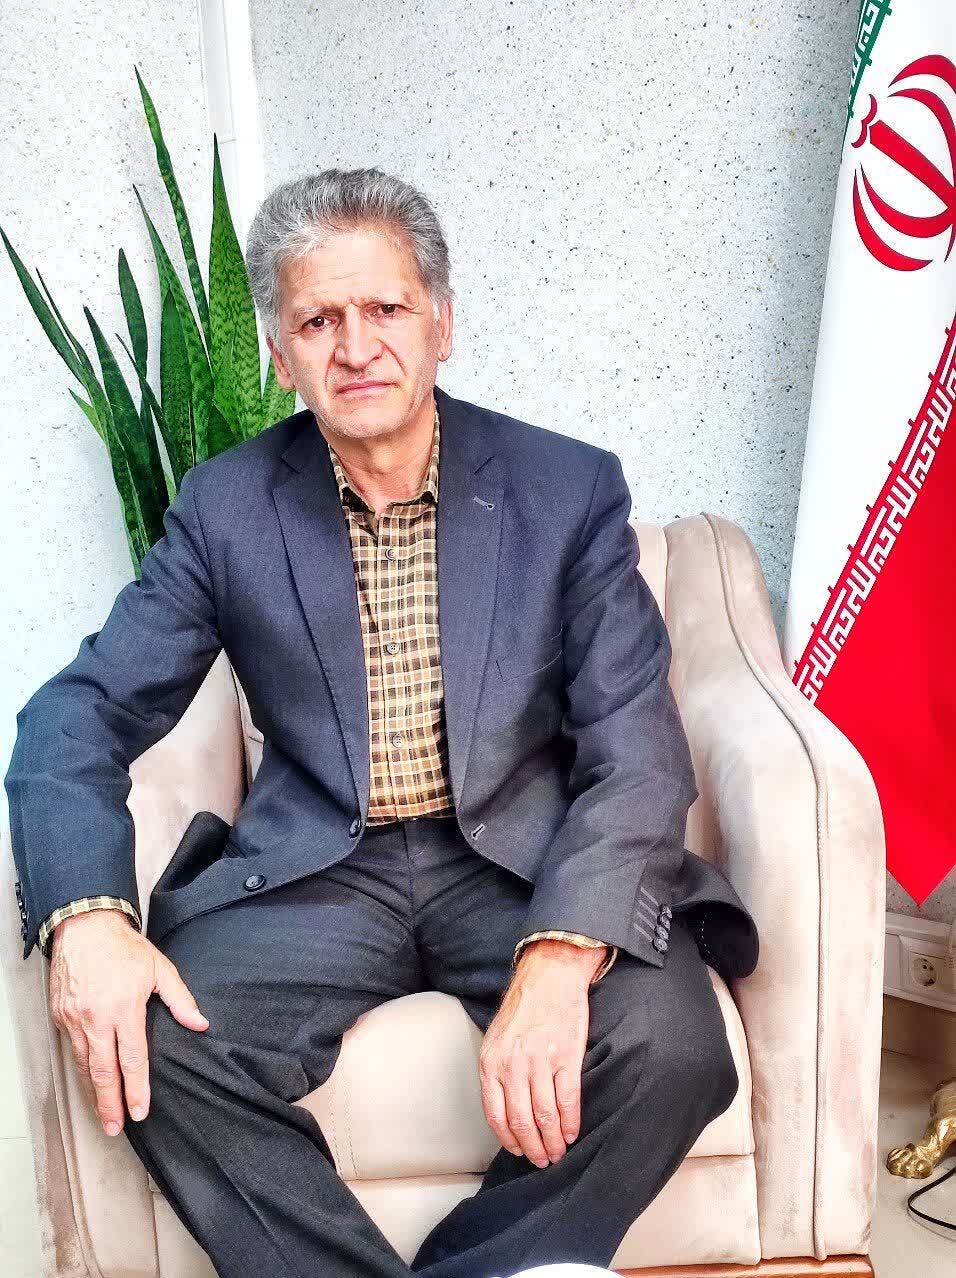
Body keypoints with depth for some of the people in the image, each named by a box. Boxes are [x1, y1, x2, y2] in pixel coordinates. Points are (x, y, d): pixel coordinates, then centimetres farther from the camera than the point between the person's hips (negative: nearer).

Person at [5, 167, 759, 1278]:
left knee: (671, 1049, -26)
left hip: (527, 862, 0)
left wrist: (561, 954, -27)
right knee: (152, 1053, -24)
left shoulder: (570, 489, -2)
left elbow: (637, 747, -9)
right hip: (316, 871, 1)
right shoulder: (226, 507, 2)